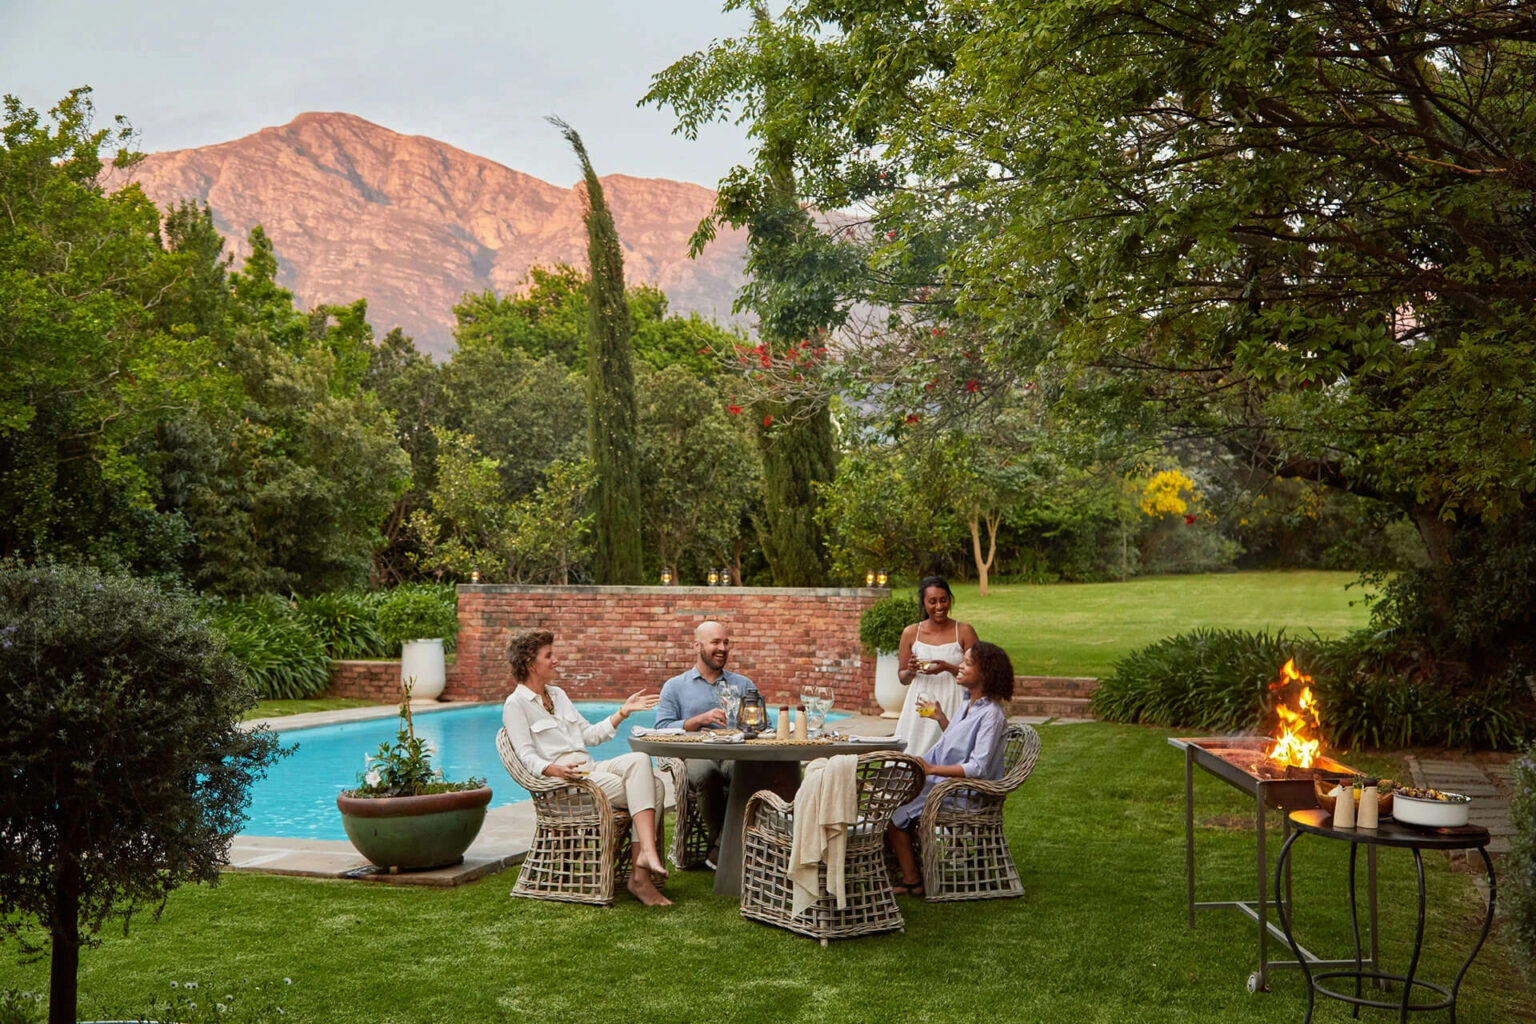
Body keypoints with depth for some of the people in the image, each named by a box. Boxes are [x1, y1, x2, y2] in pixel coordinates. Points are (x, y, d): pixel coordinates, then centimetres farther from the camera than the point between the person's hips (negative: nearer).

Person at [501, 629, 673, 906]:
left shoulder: (557, 694, 24)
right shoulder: (516, 704, 1)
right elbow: (527, 757, -9)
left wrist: (624, 711, 18)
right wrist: (557, 770, -28)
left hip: (591, 768, 7)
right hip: (560, 779, -7)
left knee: (646, 771, -23)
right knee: (639, 789, -26)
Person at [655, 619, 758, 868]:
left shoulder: (744, 685, 26)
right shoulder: (675, 687, 19)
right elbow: (663, 729, 4)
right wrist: (701, 719, -7)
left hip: (736, 754, 2)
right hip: (694, 754, -1)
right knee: (706, 772, -40)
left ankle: (718, 852, -25)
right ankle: (722, 843, -17)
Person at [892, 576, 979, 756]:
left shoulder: (964, 632, 1)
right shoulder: (911, 633, 6)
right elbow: (902, 678, 14)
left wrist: (948, 667, -14)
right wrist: (911, 671, -8)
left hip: (953, 705, -2)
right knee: (914, 755, -5)